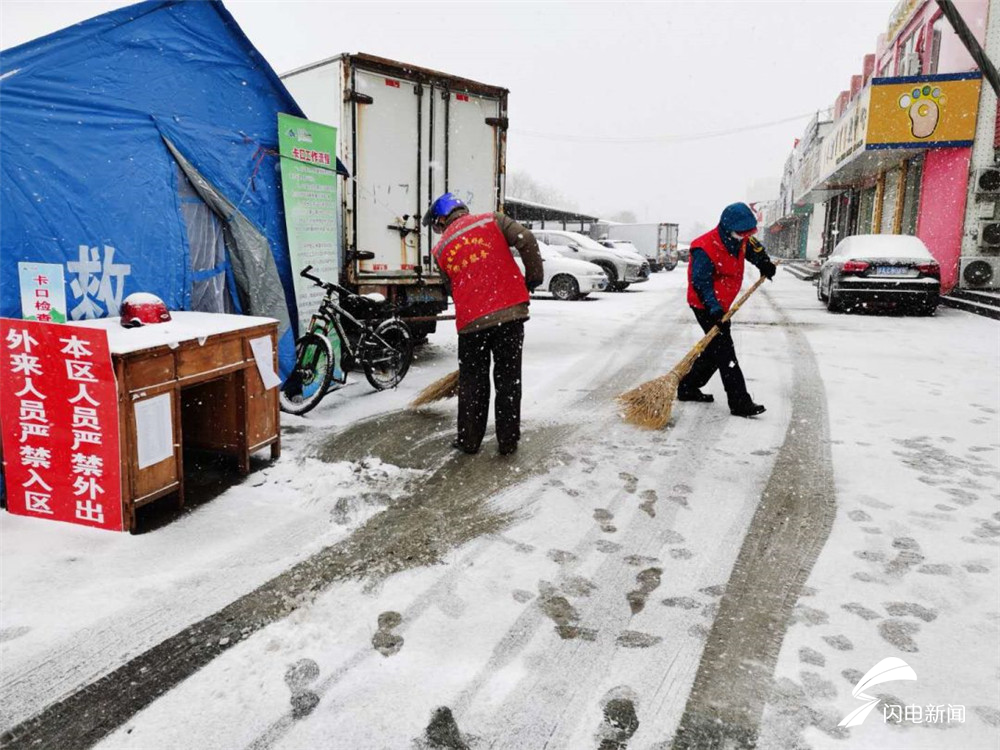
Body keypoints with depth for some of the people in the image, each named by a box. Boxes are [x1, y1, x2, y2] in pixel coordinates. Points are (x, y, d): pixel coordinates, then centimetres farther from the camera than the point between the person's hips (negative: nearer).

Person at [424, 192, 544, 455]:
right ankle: (508, 442, 15)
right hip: (510, 312, 0)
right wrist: (534, 277, 4)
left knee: (472, 382, 15)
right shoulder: (493, 221, 7)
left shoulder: (441, 250, 13)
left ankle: (469, 441, 21)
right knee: (509, 379, 9)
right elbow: (527, 241, -6)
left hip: (471, 321, 1)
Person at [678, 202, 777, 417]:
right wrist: (714, 308, -34)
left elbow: (755, 249, 25)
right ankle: (740, 403, -11)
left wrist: (765, 265, 8)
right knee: (725, 352, -12)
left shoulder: (741, 240, 2)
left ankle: (688, 388, 27)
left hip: (721, 305, 10)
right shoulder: (706, 248, -25)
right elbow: (701, 283, -26)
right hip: (705, 306, -10)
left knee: (716, 350, 16)